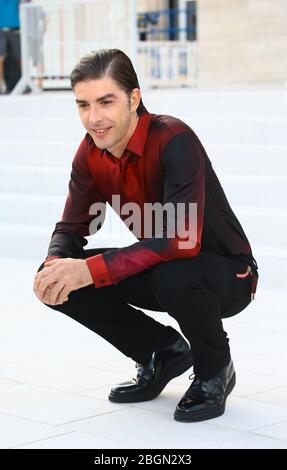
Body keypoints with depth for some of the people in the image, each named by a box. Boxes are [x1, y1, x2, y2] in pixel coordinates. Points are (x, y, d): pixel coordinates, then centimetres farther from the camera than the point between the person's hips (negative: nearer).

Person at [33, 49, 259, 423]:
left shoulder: (174, 140, -28)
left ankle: (215, 370, -7)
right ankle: (164, 353, 9)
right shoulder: (90, 153, -7)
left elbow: (183, 239, -37)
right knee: (58, 285, -11)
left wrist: (91, 269, -42)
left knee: (172, 276, -40)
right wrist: (54, 265, -27)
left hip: (228, 273, -6)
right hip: (160, 265, 7)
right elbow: (72, 227, -2)